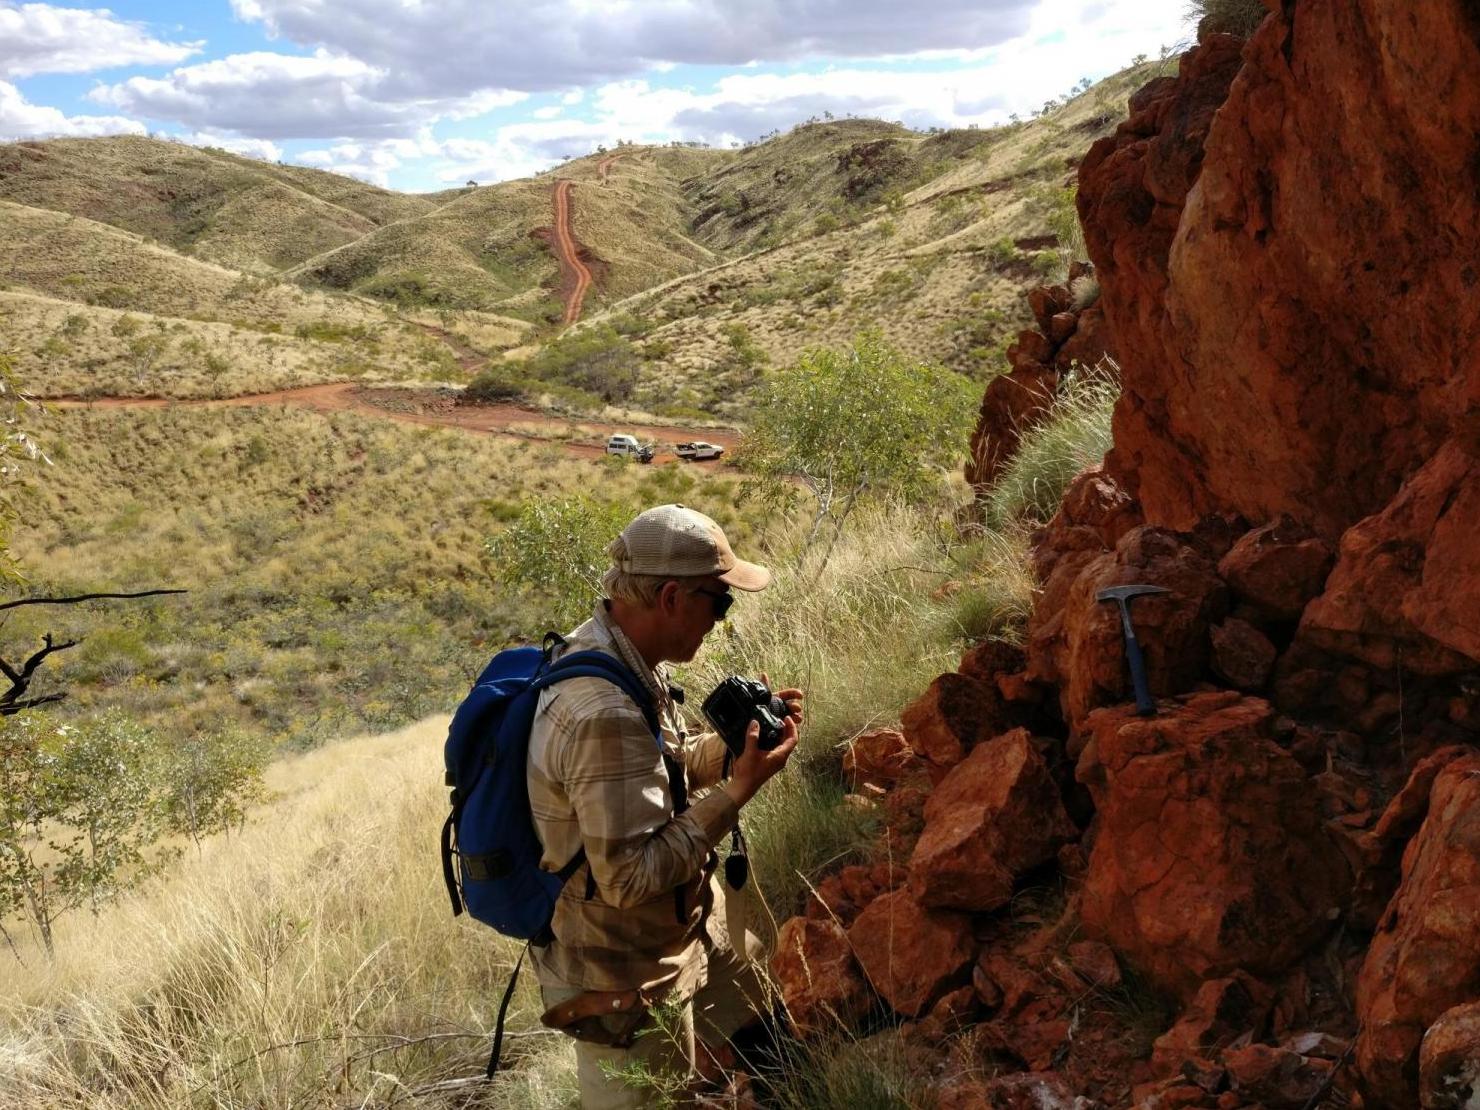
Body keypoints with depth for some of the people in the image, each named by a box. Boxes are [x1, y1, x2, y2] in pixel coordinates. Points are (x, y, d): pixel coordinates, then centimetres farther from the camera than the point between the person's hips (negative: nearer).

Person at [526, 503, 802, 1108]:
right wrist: (737, 790, -27)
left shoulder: (608, 649, -3)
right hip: (627, 976, -9)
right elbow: (630, 877, -32)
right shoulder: (603, 717, -35)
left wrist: (739, 740, -3)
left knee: (761, 1032, 23)